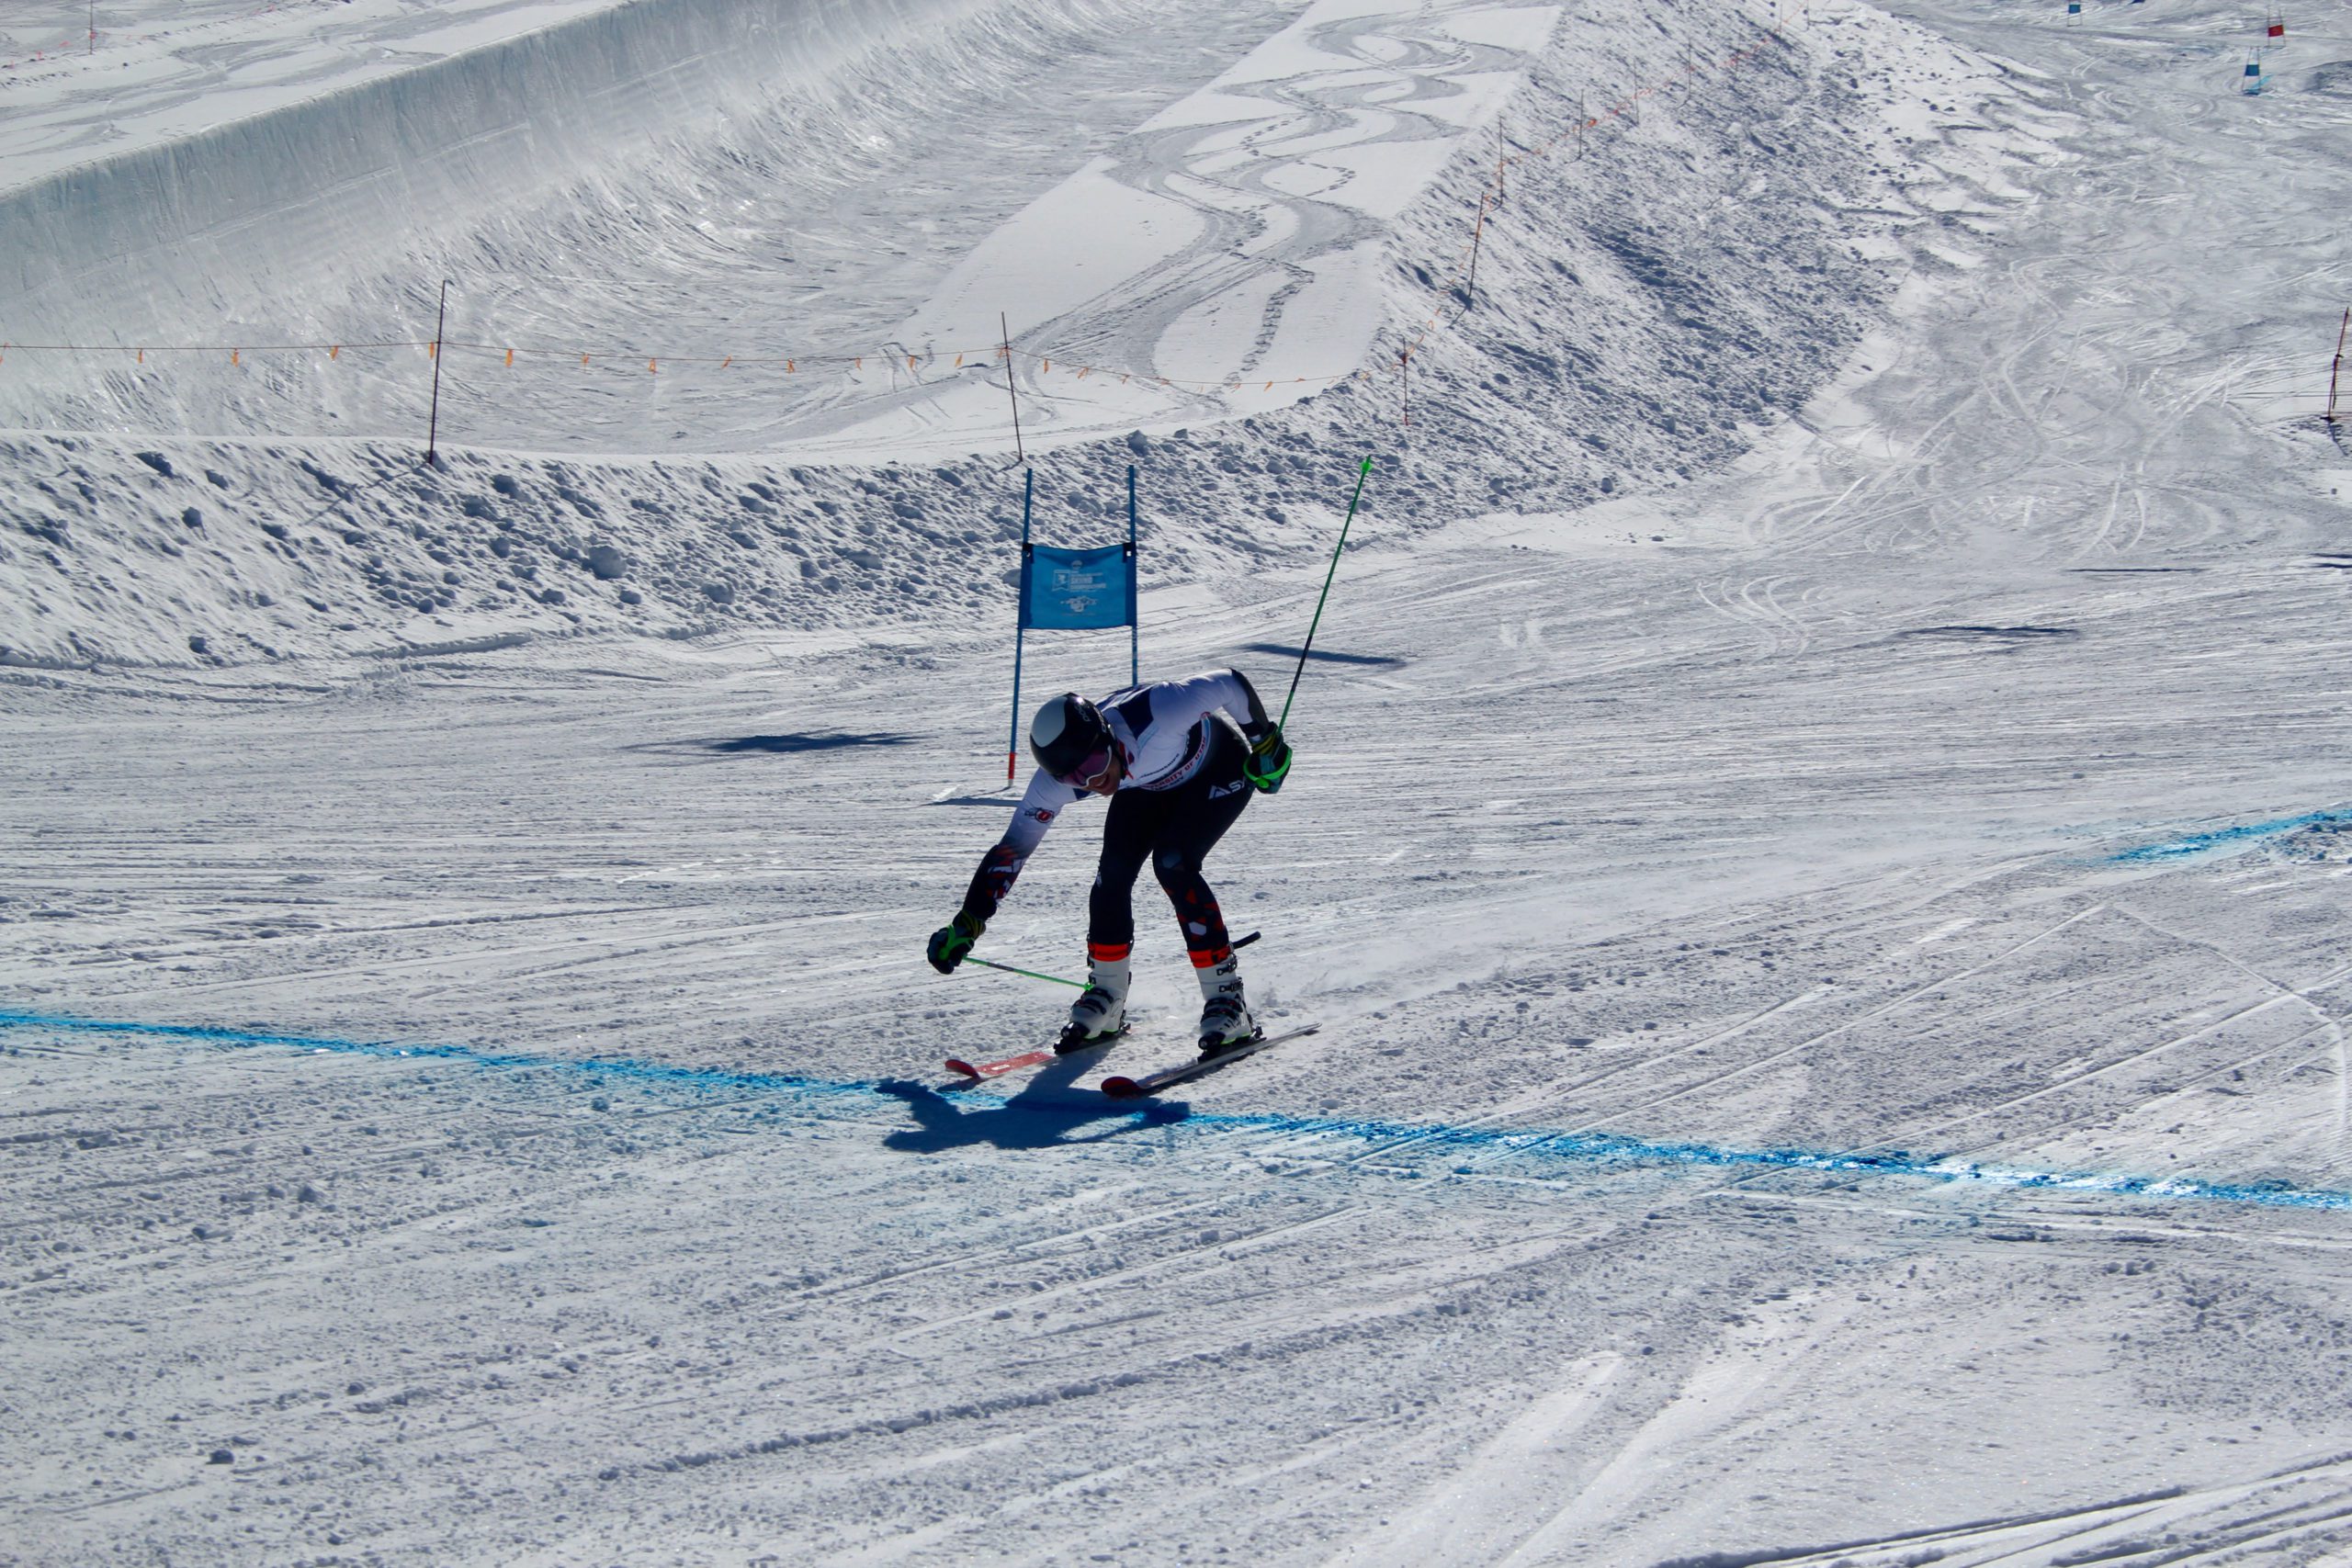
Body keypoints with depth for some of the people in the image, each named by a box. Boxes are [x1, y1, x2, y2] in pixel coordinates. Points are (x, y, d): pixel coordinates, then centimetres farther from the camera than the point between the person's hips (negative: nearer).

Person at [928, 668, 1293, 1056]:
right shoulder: (1055, 782, -28)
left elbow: (1229, 683, -29)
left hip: (1222, 769, -4)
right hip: (1151, 784, 4)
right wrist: (968, 922, -28)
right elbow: (1012, 848, -21)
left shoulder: (1153, 715, -43)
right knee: (1114, 870, -14)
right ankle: (1105, 997, 5)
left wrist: (1264, 742, -16)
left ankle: (1226, 996, -16)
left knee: (1173, 863, -23)